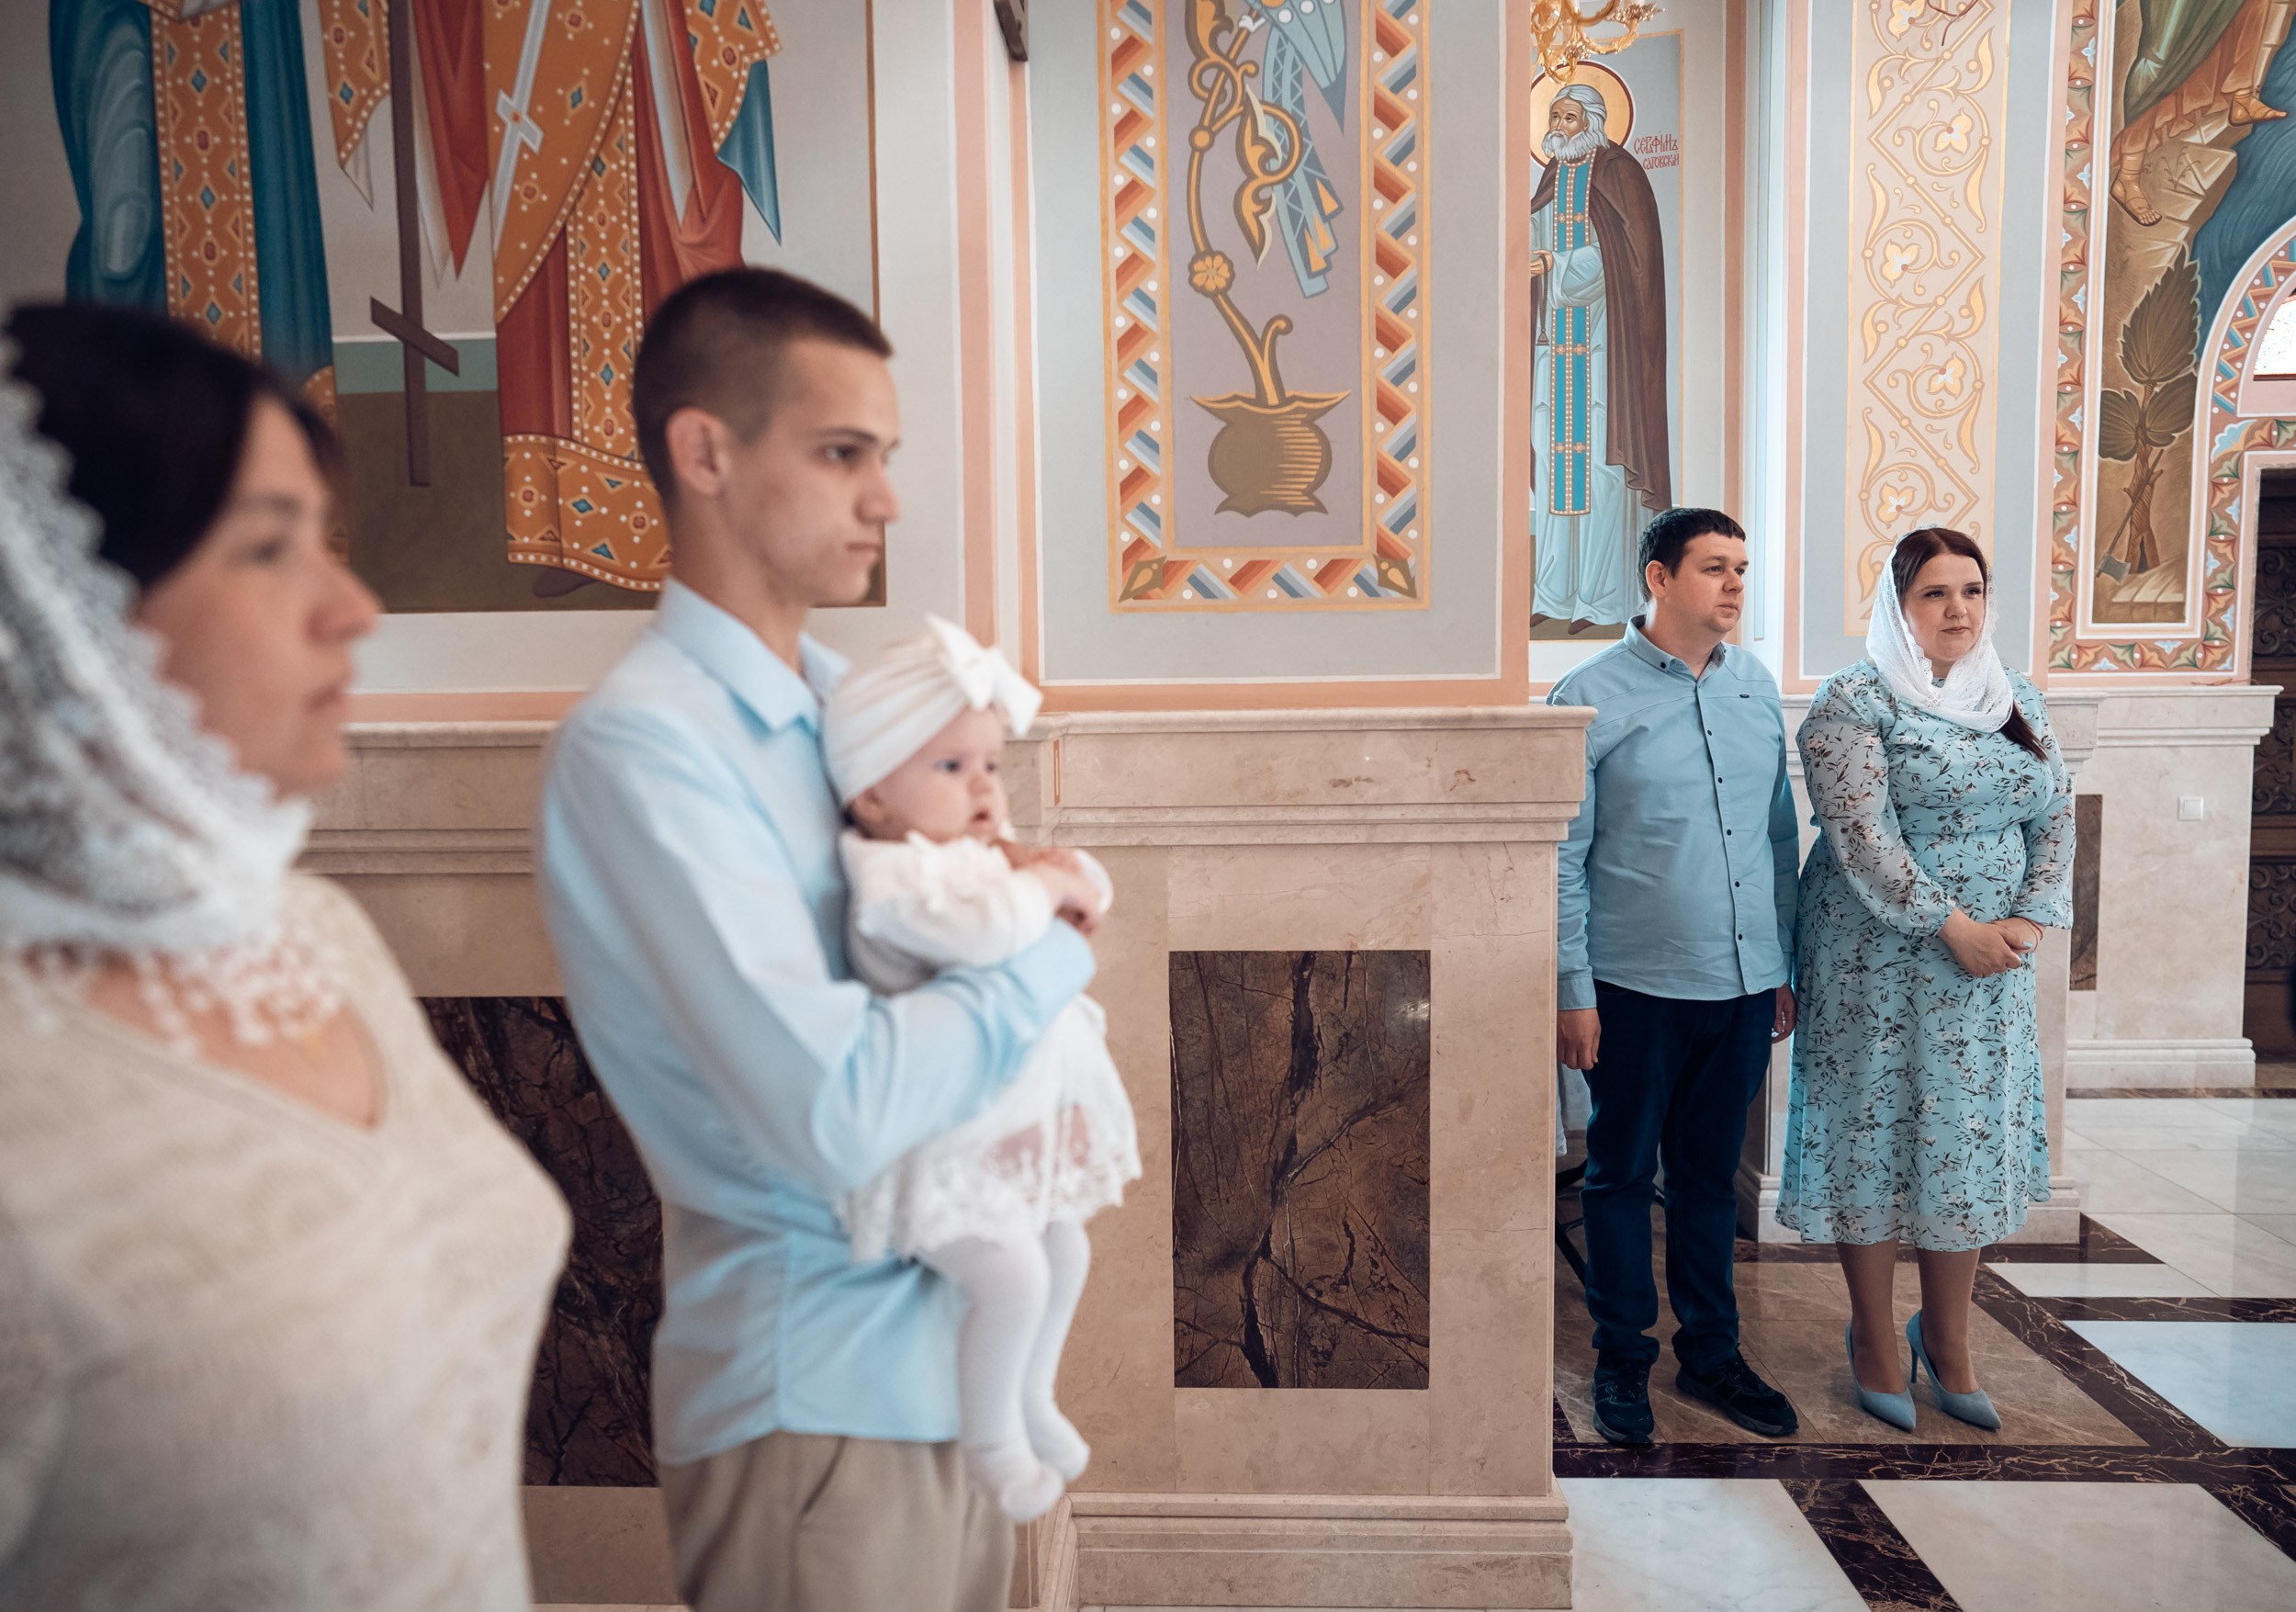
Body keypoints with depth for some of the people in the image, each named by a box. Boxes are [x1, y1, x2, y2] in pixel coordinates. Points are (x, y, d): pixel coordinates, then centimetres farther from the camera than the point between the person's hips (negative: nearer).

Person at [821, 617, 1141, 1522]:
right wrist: (1045, 882, -21)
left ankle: (1033, 1400, 44)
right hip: (943, 1135, -10)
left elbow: (1086, 895, 11)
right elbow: (985, 927, -41)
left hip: (1025, 1113, 10)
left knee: (1067, 1250, 20)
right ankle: (990, 1439, 11)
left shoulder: (976, 847, 5)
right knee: (1012, 1276, -17)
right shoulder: (892, 874, -23)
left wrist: (1038, 864, -10)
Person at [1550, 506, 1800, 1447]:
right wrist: (1572, 990, -10)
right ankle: (1623, 1361, 26)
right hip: (1638, 987, -4)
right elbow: (1562, 857, -8)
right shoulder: (1591, 698, -7)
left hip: (1744, 984, 5)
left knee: (1711, 1175, 17)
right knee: (1622, 1175, 10)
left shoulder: (1757, 687, 9)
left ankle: (1710, 1353, 32)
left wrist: (1785, 966, 13)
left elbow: (1780, 835, 14)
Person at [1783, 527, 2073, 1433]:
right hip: (1876, 959, -5)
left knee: (1972, 1140, 11)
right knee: (1874, 1137, 4)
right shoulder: (1855, 702, -9)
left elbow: (2056, 816, 8)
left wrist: (2030, 920, -7)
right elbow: (1861, 834, -17)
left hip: (1991, 961, 6)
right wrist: (1952, 926, -19)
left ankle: (1947, 1340, 28)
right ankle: (1874, 1338, 22)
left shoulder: (2017, 700, 10)